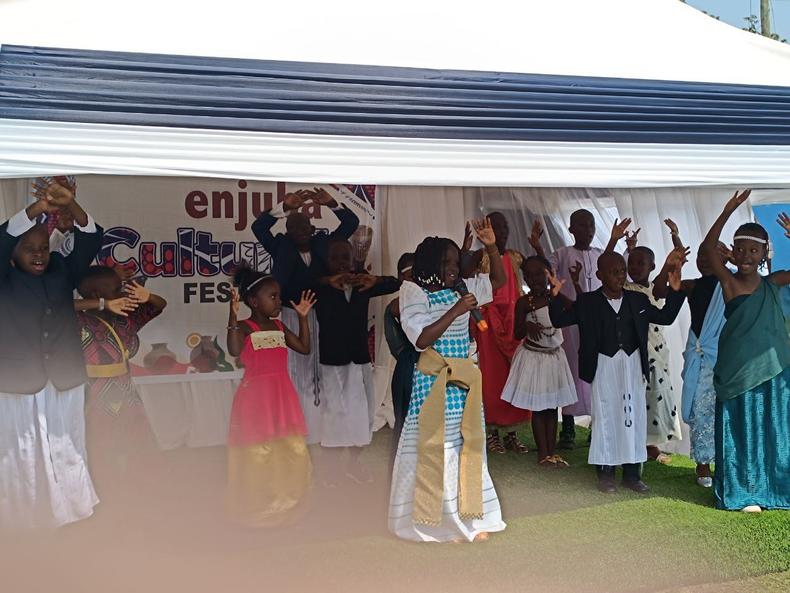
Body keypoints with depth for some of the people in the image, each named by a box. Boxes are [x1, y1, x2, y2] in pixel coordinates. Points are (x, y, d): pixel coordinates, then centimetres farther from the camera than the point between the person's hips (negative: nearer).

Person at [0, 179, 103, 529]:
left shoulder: (62, 271, 6)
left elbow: (91, 241, -8)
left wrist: (70, 205, -26)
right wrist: (34, 210, -32)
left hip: (64, 385, 3)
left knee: (66, 459, 9)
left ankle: (66, 521, 21)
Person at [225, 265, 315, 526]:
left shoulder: (278, 327, 12)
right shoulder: (244, 327, -8)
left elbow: (304, 347, 13)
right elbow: (235, 351, -28)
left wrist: (303, 317, 8)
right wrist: (233, 315, -35)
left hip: (283, 396, 6)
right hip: (256, 398, -6)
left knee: (294, 448, 5)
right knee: (259, 451, -2)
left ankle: (286, 500, 22)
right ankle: (258, 506, 14)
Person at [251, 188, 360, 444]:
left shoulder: (323, 244, 6)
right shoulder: (281, 248, 1)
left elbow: (351, 222, 5)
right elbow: (258, 226, -11)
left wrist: (331, 203, -11)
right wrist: (285, 207, -20)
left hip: (320, 315, 2)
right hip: (291, 316, -2)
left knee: (318, 371, 7)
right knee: (294, 373, 1)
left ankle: (317, 429, 14)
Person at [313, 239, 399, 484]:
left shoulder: (362, 285, 7)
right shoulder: (321, 287, -4)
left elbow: (395, 284, 0)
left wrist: (375, 280, -22)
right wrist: (328, 281, -38)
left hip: (360, 358, 4)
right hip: (332, 360, -4)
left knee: (362, 411, 7)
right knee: (334, 412, -2)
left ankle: (353, 462, 24)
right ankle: (332, 466, 11)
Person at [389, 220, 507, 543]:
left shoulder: (461, 290, 7)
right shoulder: (414, 293, -9)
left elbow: (498, 280, 14)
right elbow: (421, 339, -19)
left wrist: (491, 247, -1)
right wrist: (455, 312, -21)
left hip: (466, 383, 6)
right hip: (433, 385, -6)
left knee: (467, 447, 11)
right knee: (433, 449, 1)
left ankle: (467, 516, 22)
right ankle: (433, 520, 13)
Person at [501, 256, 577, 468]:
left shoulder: (556, 297, -4)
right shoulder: (524, 302, -11)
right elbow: (517, 335, -8)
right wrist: (527, 326, -29)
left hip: (554, 356, 4)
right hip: (533, 357, -3)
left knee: (552, 406, 11)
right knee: (538, 408, 3)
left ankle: (552, 452, 19)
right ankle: (543, 453, 12)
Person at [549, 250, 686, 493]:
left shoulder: (638, 300, 6)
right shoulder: (587, 302, -3)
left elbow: (665, 317, 13)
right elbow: (559, 320, -4)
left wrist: (675, 290, 3)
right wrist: (555, 295, -19)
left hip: (632, 365, 3)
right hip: (603, 366, -3)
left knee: (633, 417, 7)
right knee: (605, 418, 3)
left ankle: (632, 473, 17)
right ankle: (605, 474, 13)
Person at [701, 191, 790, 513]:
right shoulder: (728, 282, -5)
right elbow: (708, 247, -17)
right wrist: (728, 211, -23)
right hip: (738, 371, -3)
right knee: (741, 431, 5)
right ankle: (742, 493, 15)